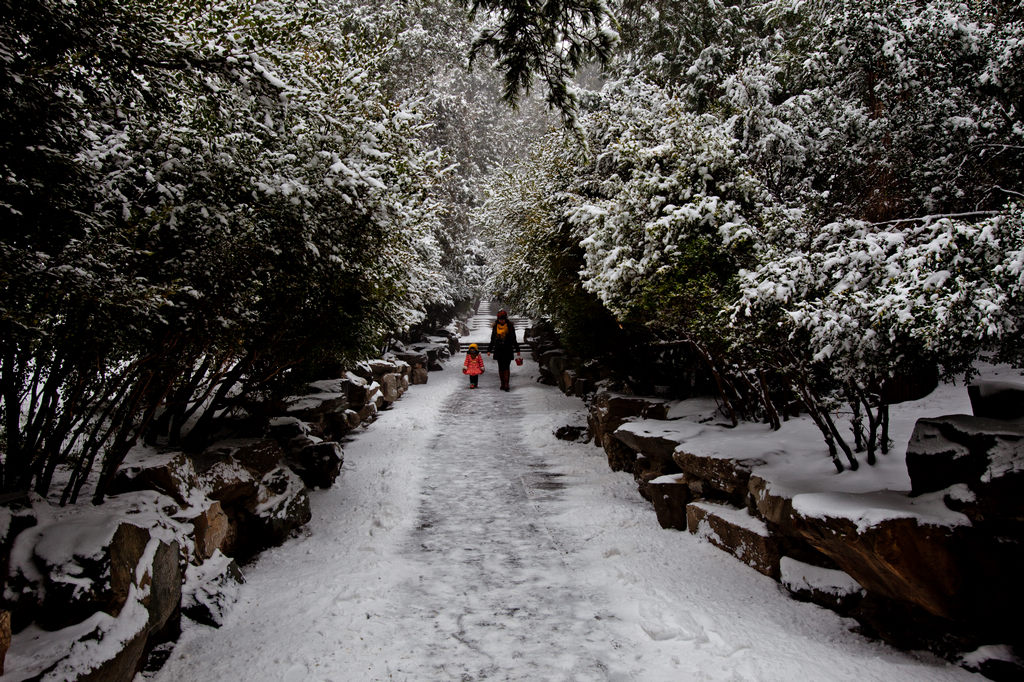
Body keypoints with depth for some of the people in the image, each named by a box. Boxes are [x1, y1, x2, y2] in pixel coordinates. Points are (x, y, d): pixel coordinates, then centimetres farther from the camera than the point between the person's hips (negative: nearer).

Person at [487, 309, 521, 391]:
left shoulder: (510, 326, 0)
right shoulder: (495, 326, 7)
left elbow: (514, 339, 6)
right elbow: (492, 340, 15)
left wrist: (517, 350, 6)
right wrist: (489, 350, 12)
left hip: (508, 350, -3)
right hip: (498, 350, 3)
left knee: (506, 367, -11)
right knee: (500, 367, 4)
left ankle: (506, 384, -15)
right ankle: (502, 384, 11)